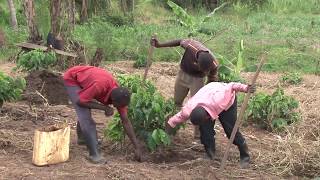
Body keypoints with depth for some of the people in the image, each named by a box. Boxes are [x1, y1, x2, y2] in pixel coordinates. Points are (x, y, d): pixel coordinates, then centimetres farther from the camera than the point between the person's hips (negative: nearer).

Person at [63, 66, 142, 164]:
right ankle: (94, 154, -16)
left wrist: (137, 147, -11)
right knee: (85, 115, -18)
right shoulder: (100, 85, -40)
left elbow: (126, 122, -12)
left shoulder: (119, 94, -18)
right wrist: (104, 107, -28)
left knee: (86, 111, 22)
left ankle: (82, 138, 49)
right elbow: (80, 101, -28)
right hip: (72, 78, -7)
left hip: (83, 78, 7)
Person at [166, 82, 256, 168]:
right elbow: (177, 118, -14)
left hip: (228, 100, -3)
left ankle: (245, 156, 10)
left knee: (230, 129, -7)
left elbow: (231, 86, -35)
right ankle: (210, 154, 6)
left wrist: (245, 88, -26)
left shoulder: (217, 101, -47)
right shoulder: (188, 111, -34)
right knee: (205, 129, -13)